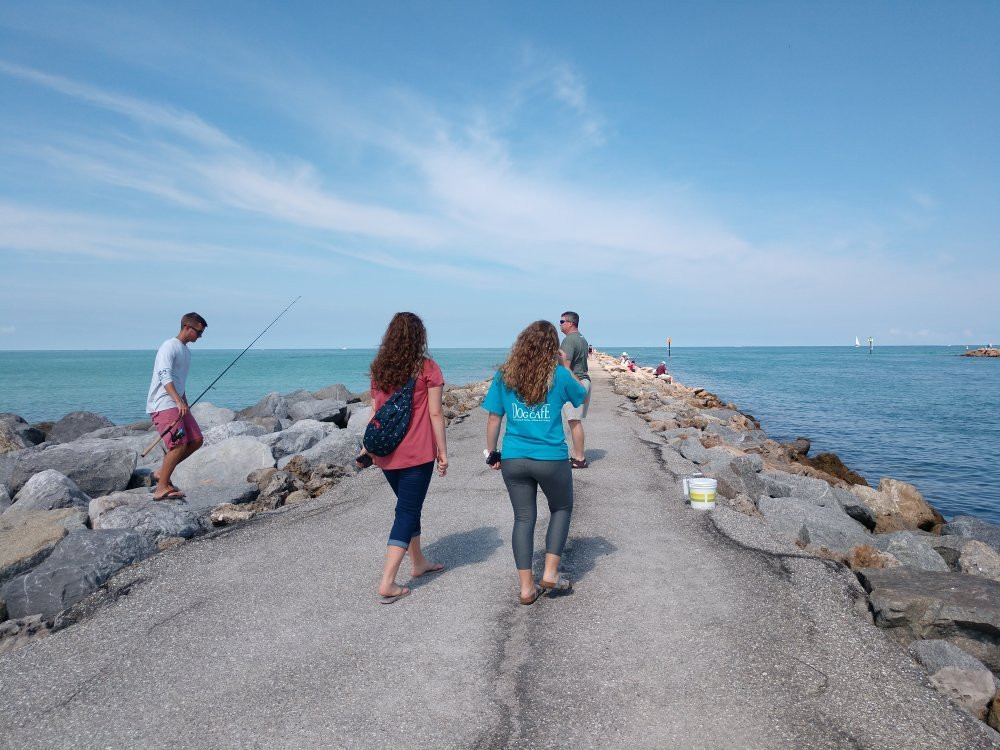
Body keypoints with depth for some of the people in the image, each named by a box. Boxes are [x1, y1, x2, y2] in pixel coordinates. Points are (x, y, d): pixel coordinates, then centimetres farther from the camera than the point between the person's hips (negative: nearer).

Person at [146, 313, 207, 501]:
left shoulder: (186, 351, 19)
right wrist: (179, 401, -34)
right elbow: (165, 377, -23)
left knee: (196, 440, 4)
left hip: (178, 405, 9)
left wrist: (186, 406, 26)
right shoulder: (169, 347, -10)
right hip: (162, 405, -9)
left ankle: (161, 473, 14)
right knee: (179, 444, -17)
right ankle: (161, 488, -9)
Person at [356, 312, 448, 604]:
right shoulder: (427, 367, -8)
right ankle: (387, 583, -3)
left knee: (409, 506, 22)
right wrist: (442, 451, -3)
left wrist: (367, 447, 17)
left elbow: (375, 412, 9)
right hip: (417, 453, -5)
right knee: (407, 511, 2)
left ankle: (418, 563, 38)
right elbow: (435, 413, -9)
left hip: (386, 453, 5)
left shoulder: (379, 368, 5)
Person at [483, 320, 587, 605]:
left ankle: (526, 588, 18)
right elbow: (583, 396, 12)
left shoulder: (504, 375, -1)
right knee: (561, 509, 21)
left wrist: (491, 453, 12)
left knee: (523, 519, 13)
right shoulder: (559, 376, -7)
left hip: (513, 459, 2)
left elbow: (494, 418, 2)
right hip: (551, 459, -2)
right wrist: (566, 367, 14)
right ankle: (550, 574, 15)